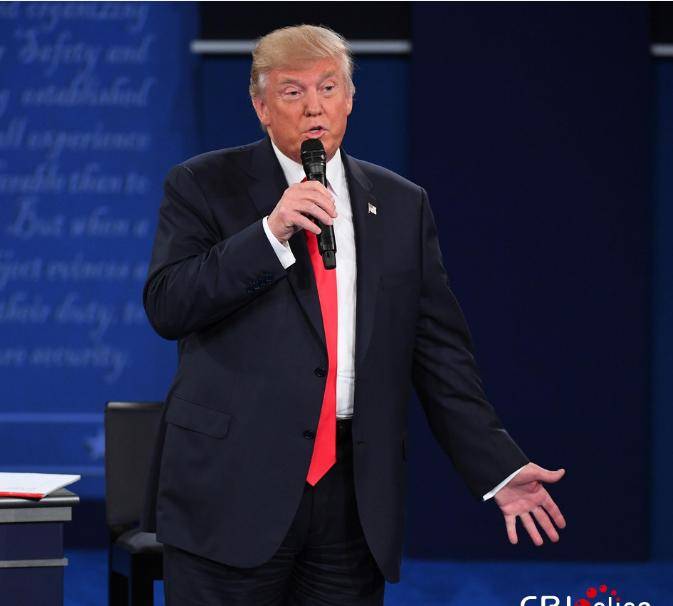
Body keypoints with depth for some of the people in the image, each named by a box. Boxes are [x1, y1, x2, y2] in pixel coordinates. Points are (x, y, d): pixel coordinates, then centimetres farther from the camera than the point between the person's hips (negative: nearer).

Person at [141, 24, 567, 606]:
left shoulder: (402, 205, 13)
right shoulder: (204, 186, 4)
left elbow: (441, 350, 12)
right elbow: (166, 306, -8)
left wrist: (499, 468, 6)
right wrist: (270, 231, -17)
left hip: (356, 499, 3)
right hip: (233, 489, -3)